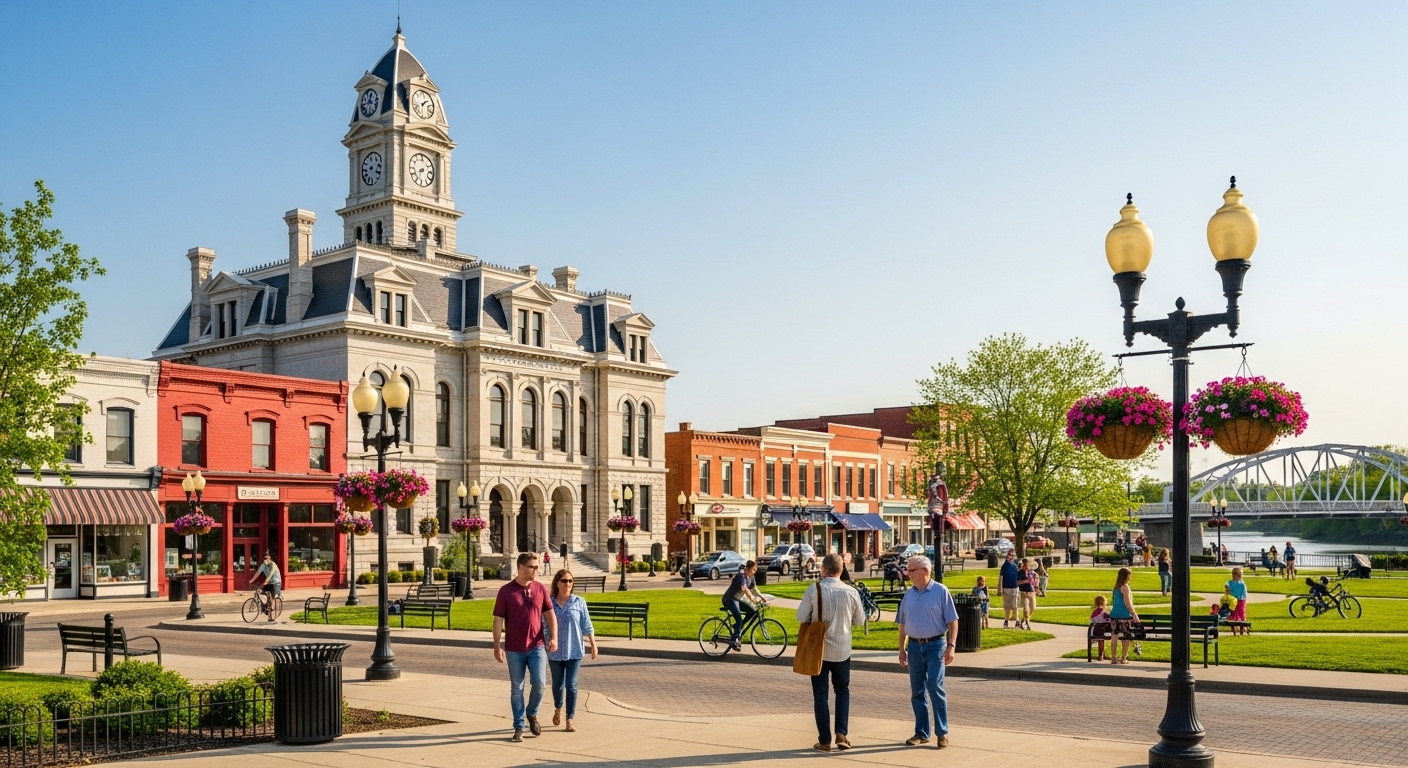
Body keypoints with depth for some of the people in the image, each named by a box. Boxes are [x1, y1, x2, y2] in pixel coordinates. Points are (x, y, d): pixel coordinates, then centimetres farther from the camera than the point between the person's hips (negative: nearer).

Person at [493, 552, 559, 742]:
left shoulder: (540, 588, 3)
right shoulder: (506, 591, -4)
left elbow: (550, 614, 6)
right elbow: (498, 620, -3)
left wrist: (553, 637, -6)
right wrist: (497, 646, -8)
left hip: (537, 646, 1)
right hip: (514, 649, -1)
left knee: (539, 684, -6)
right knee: (517, 689, 5)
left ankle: (532, 714, 21)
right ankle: (518, 727, 15)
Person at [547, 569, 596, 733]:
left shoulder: (579, 602, -2)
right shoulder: (549, 603, -2)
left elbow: (586, 625, 1)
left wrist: (593, 645, -1)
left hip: (574, 651, -1)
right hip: (555, 652, 1)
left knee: (571, 685, -2)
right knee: (558, 684, 12)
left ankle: (570, 719, 7)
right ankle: (558, 709, 40)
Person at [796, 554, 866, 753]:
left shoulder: (814, 590, -14)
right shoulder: (851, 592, -8)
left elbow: (801, 617, -9)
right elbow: (859, 620, 2)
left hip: (818, 649, -1)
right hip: (842, 650, 2)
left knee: (820, 694, 8)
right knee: (842, 691, 20)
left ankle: (824, 740, 8)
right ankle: (841, 733, 8)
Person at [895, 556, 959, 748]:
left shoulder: (941, 591, -5)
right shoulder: (909, 595, 9)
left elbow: (952, 622, -6)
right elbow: (901, 624, 15)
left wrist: (950, 646, -13)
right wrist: (902, 649, 11)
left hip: (935, 645, -5)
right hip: (914, 646, 5)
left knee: (935, 688, -11)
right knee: (917, 692, 8)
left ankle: (942, 733, -2)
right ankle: (921, 733, 17)